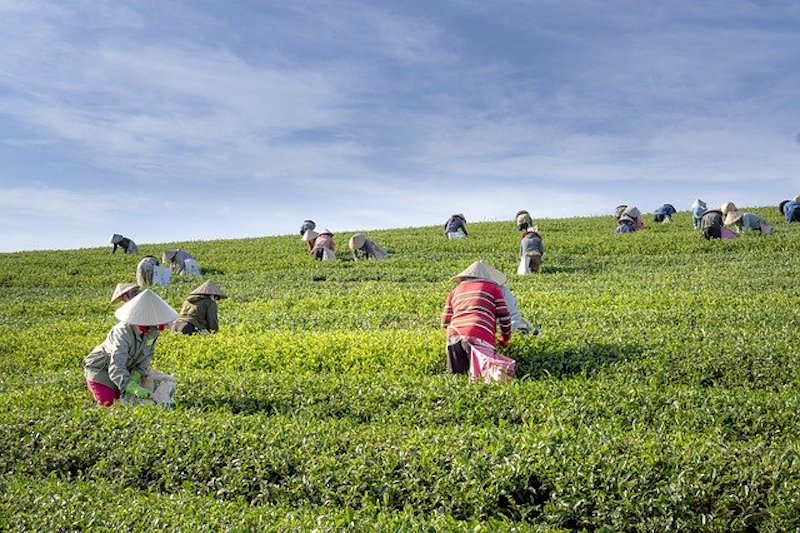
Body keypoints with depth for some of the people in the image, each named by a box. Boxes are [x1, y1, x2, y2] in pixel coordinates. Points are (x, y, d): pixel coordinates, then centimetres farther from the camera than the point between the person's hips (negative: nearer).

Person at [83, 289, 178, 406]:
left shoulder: (152, 330, -17)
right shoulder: (123, 334, -38)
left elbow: (147, 356, -3)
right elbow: (116, 369, -46)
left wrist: (137, 374, -21)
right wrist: (133, 388, -61)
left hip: (125, 369, 6)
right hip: (100, 369, -6)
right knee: (107, 402, -18)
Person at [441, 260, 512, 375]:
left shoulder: (455, 291, 31)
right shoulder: (493, 288, 21)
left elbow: (445, 323, 27)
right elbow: (504, 316, 15)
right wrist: (505, 339, 31)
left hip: (454, 336, 4)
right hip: (479, 337, -4)